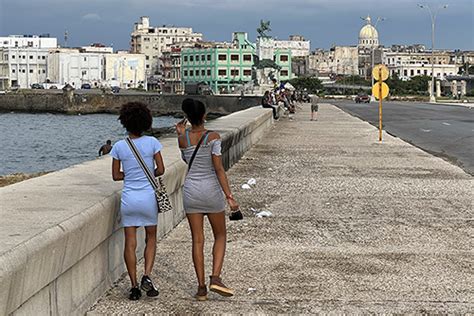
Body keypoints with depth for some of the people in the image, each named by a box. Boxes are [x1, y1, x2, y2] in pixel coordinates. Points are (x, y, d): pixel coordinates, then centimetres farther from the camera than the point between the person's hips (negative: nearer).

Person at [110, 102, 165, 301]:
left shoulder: (119, 147, -3)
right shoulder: (152, 143, -5)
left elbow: (116, 176, 2)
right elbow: (160, 170, -3)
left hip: (129, 198, 0)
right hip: (148, 197, 0)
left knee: (130, 243, 6)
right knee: (151, 238, 17)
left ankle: (134, 286, 6)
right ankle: (147, 276, -1)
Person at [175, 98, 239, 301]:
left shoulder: (183, 139, -1)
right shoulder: (213, 137, -11)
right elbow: (219, 169, -15)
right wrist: (229, 196, -12)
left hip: (191, 191, 3)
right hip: (211, 189, -3)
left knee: (197, 240, 7)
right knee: (220, 235, 14)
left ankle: (201, 287, 7)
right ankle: (216, 277, -3)